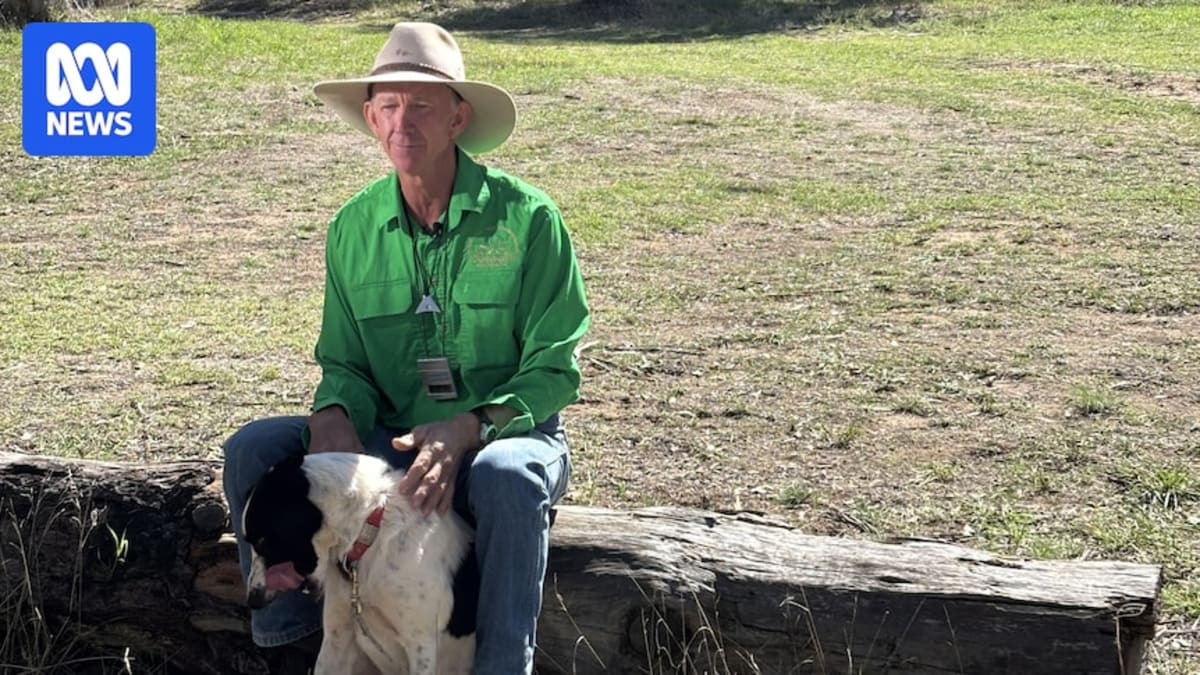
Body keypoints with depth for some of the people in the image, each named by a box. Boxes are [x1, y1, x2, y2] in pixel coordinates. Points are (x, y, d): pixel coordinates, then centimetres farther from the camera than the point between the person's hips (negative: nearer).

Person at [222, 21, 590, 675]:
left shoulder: (526, 216, -10)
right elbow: (344, 363, 8)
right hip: (393, 442, 4)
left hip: (505, 433, -4)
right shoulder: (354, 228, 3)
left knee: (507, 476, -39)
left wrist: (467, 430, -27)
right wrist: (334, 417, -17)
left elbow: (553, 369, -10)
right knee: (253, 448, -14)